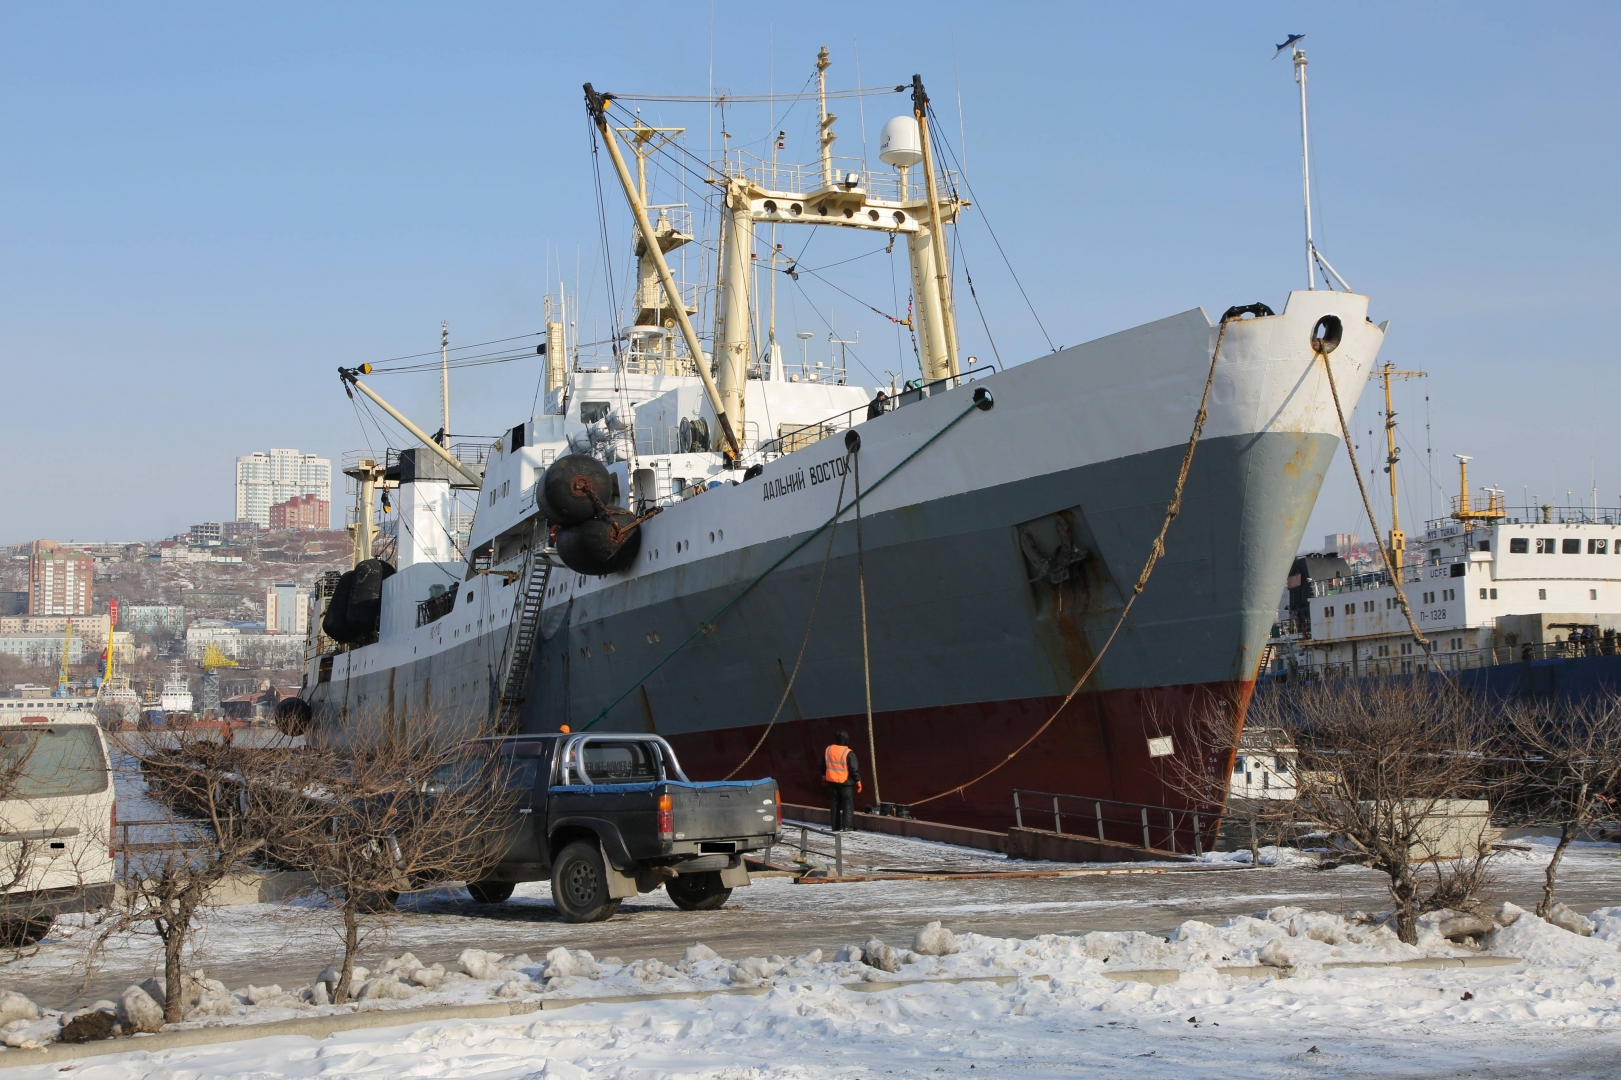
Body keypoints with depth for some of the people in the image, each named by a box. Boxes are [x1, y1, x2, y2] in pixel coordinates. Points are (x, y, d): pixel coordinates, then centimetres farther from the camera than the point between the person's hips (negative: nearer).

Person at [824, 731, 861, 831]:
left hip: (831, 782, 5)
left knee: (835, 805, 12)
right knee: (848, 804, 3)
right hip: (846, 783, -5)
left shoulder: (828, 750, 2)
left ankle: (836, 826, 12)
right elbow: (854, 769, -13)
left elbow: (823, 765, 15)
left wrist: (824, 776, 30)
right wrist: (858, 781, -2)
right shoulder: (848, 753, -16)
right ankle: (847, 826, -4)